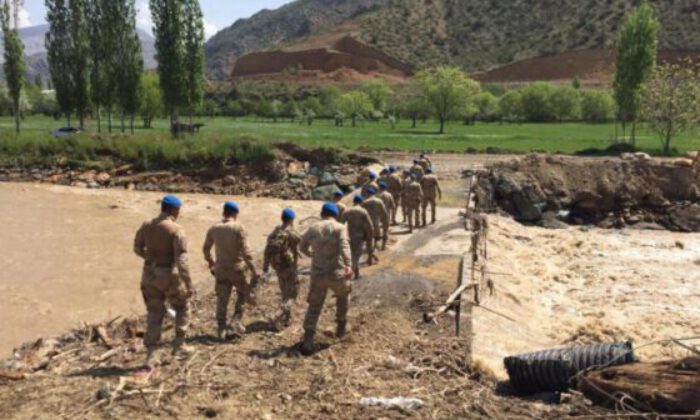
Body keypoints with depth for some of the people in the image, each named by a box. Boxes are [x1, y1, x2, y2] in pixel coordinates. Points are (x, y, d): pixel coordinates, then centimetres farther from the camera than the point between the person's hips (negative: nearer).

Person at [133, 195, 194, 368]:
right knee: (182, 307, 22)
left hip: (149, 274, 5)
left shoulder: (146, 226, 2)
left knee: (154, 314, 14)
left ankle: (150, 356, 8)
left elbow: (137, 248, 16)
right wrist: (189, 285, -17)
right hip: (169, 276, -5)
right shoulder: (176, 230, -17)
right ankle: (178, 345, 26)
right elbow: (181, 260, -21)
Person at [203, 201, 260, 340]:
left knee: (222, 299, 12)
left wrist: (211, 262, 30)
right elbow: (245, 251, -18)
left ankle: (221, 329, 16)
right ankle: (237, 321, 10)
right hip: (236, 268, -4)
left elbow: (206, 248, 12)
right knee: (243, 293, 19)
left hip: (220, 269, 4)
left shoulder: (214, 228, 2)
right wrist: (254, 270, -14)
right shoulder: (238, 228, -12)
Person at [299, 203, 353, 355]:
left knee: (314, 307, 13)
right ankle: (341, 326, 38)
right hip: (336, 274, -2)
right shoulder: (340, 228, -5)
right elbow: (344, 247, -23)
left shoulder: (313, 229, 8)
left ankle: (307, 341, 4)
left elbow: (302, 247, 22)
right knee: (343, 294, 30)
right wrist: (348, 266, -32)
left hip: (318, 275, 2)